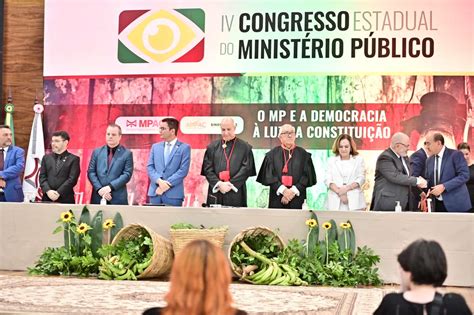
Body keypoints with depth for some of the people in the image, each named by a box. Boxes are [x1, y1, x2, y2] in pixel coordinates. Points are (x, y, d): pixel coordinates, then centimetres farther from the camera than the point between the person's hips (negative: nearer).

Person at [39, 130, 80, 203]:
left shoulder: (73, 159, 3)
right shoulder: (46, 158, 16)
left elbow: (72, 179, -6)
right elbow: (42, 177, 9)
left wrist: (58, 193, -14)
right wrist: (48, 191, -9)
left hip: (65, 199, -3)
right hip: (47, 198, 3)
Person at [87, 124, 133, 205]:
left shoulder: (127, 153, 5)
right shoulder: (97, 152, 13)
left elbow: (127, 174, -4)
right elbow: (91, 172, 7)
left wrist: (110, 187, -15)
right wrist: (99, 189, -9)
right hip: (98, 197, 2)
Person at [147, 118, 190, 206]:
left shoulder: (184, 148, 2)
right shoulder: (155, 147, 16)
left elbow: (183, 170, -6)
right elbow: (150, 167, 8)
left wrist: (167, 184, -13)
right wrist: (159, 181, -10)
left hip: (173, 194, -4)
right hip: (155, 192, 4)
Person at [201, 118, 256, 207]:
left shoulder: (245, 147, 6)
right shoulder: (212, 147, 11)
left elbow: (246, 169, -2)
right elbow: (207, 169, 5)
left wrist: (231, 184, -11)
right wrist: (219, 184, -10)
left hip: (236, 195, -2)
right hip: (215, 194, 2)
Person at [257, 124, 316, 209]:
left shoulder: (303, 154, 9)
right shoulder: (272, 154, 8)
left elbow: (307, 175, 2)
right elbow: (268, 175, 0)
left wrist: (294, 191, -10)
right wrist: (283, 190, -13)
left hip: (297, 199, 0)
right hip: (277, 199, 0)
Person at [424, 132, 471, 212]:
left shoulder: (456, 155, -7)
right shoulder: (429, 160, 13)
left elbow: (464, 175, -15)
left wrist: (444, 186, -22)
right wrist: (429, 190, -4)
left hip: (456, 203, -6)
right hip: (437, 204, 6)